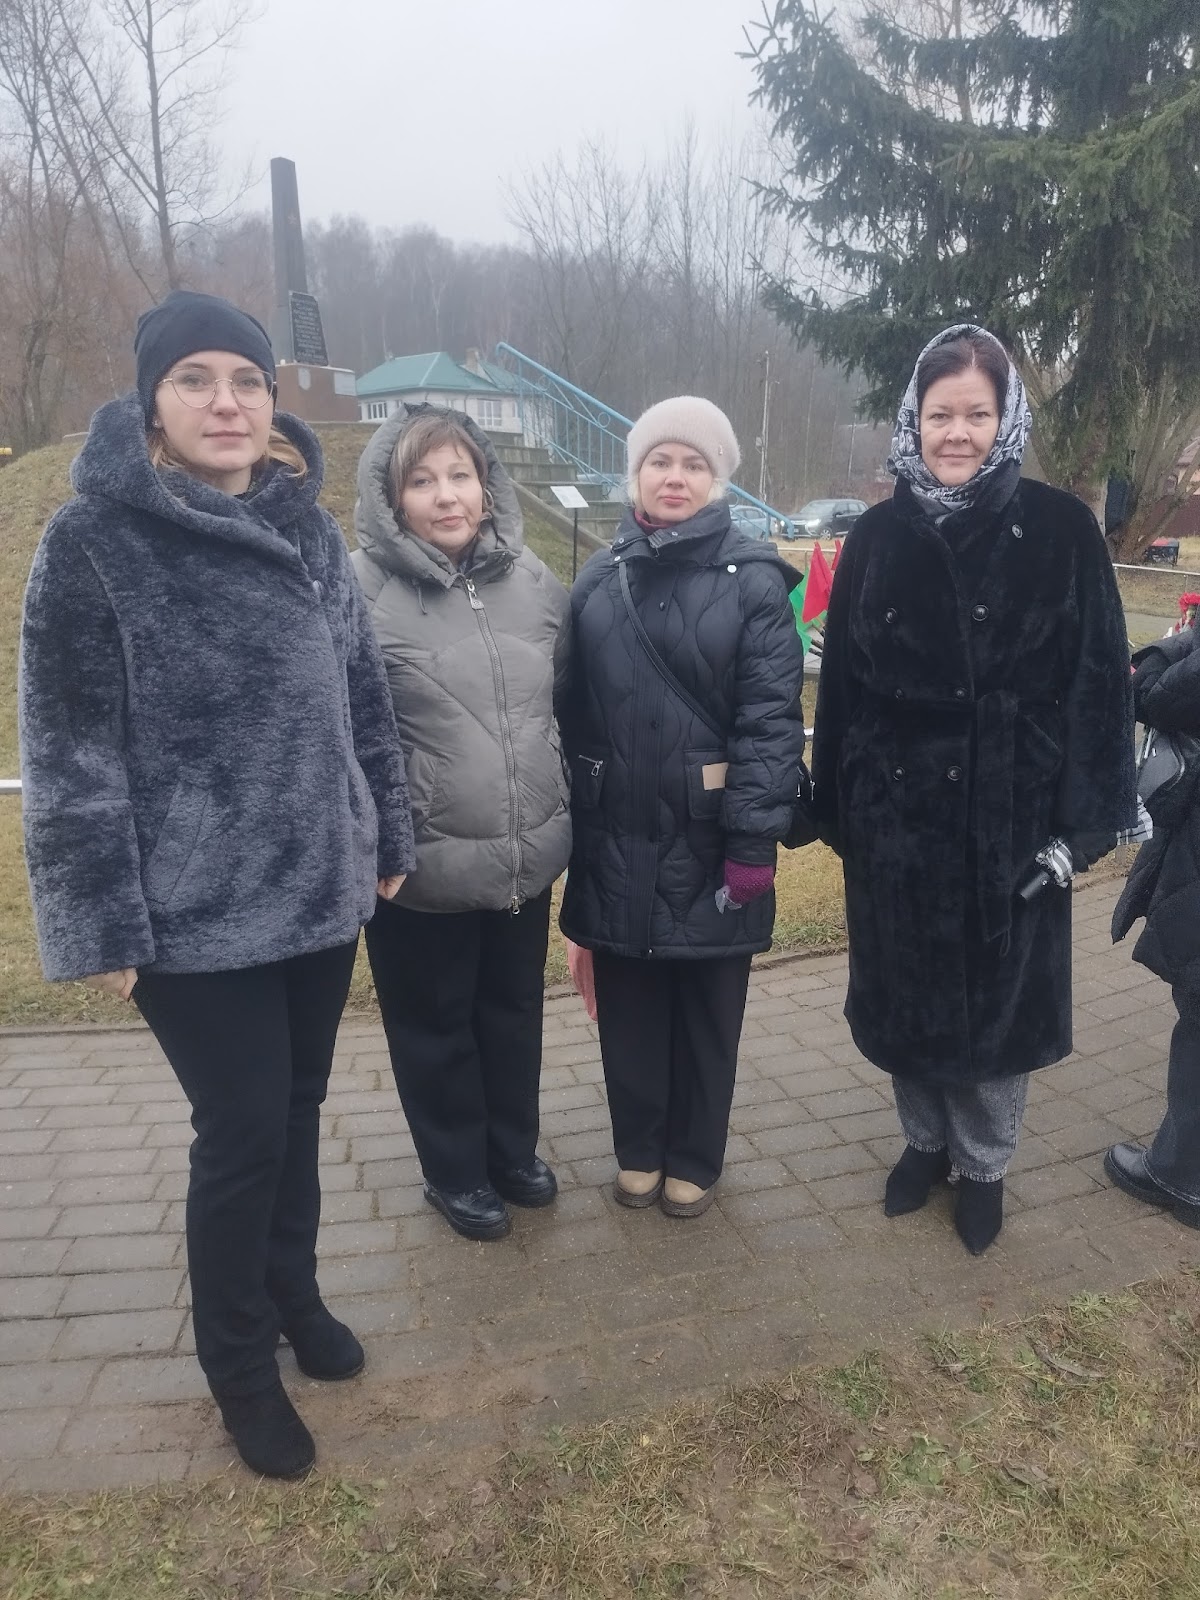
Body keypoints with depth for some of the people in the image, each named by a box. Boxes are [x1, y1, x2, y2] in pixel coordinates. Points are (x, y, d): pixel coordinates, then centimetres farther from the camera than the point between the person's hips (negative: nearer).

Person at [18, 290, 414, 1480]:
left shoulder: (307, 532, 5)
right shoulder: (93, 542, -10)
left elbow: (363, 700, 10)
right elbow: (68, 753, -11)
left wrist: (388, 838, 10)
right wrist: (99, 922, -12)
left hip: (320, 890, 5)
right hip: (193, 912, -4)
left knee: (298, 1109, 18)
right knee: (243, 1131, 5)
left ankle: (294, 1294, 43)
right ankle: (237, 1361, 31)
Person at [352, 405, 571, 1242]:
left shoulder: (531, 578, 2)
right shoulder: (360, 591, -14)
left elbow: (566, 700, 12)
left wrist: (565, 810, 14)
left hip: (528, 855, 5)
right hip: (422, 868, -4)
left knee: (515, 1011, 21)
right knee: (436, 1026, 15)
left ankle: (515, 1150, 44)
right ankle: (456, 1172, 38)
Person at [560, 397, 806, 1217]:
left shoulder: (754, 579, -5)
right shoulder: (600, 580, 6)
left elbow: (772, 717, -10)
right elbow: (574, 716, 7)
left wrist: (754, 841, -15)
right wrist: (570, 834, 5)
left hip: (711, 844, -3)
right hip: (618, 844, 3)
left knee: (707, 1014, 12)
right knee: (628, 1009, 14)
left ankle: (694, 1160, 33)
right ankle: (639, 1151, 36)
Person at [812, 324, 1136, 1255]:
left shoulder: (1060, 530, -4)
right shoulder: (878, 536, 2)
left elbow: (1099, 680, -5)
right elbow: (842, 682, 3)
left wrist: (1083, 822, -8)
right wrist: (839, 811, 2)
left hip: (1013, 815, -2)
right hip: (898, 814, 2)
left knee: (1000, 1000, 11)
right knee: (905, 995, 14)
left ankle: (984, 1168, 34)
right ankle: (925, 1142, 38)